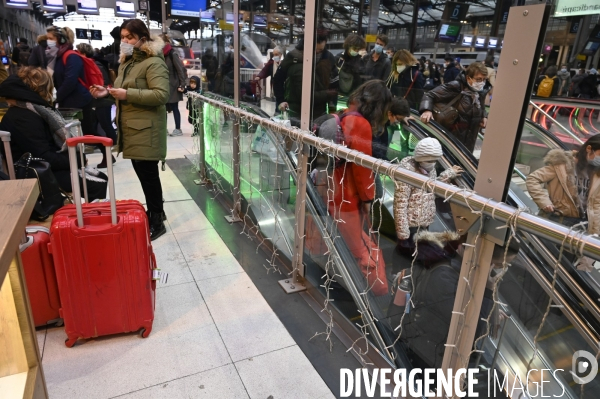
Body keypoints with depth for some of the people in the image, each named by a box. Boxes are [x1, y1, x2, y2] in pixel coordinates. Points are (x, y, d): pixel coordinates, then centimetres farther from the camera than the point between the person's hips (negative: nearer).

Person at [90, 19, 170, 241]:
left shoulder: (154, 62, -11)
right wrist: (108, 92, 10)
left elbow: (162, 95, -23)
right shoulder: (126, 62, 19)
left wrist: (127, 94, -24)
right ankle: (155, 212, 30)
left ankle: (157, 223, 8)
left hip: (146, 129, -9)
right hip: (131, 128, 9)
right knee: (142, 173, 15)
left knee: (149, 174, -3)